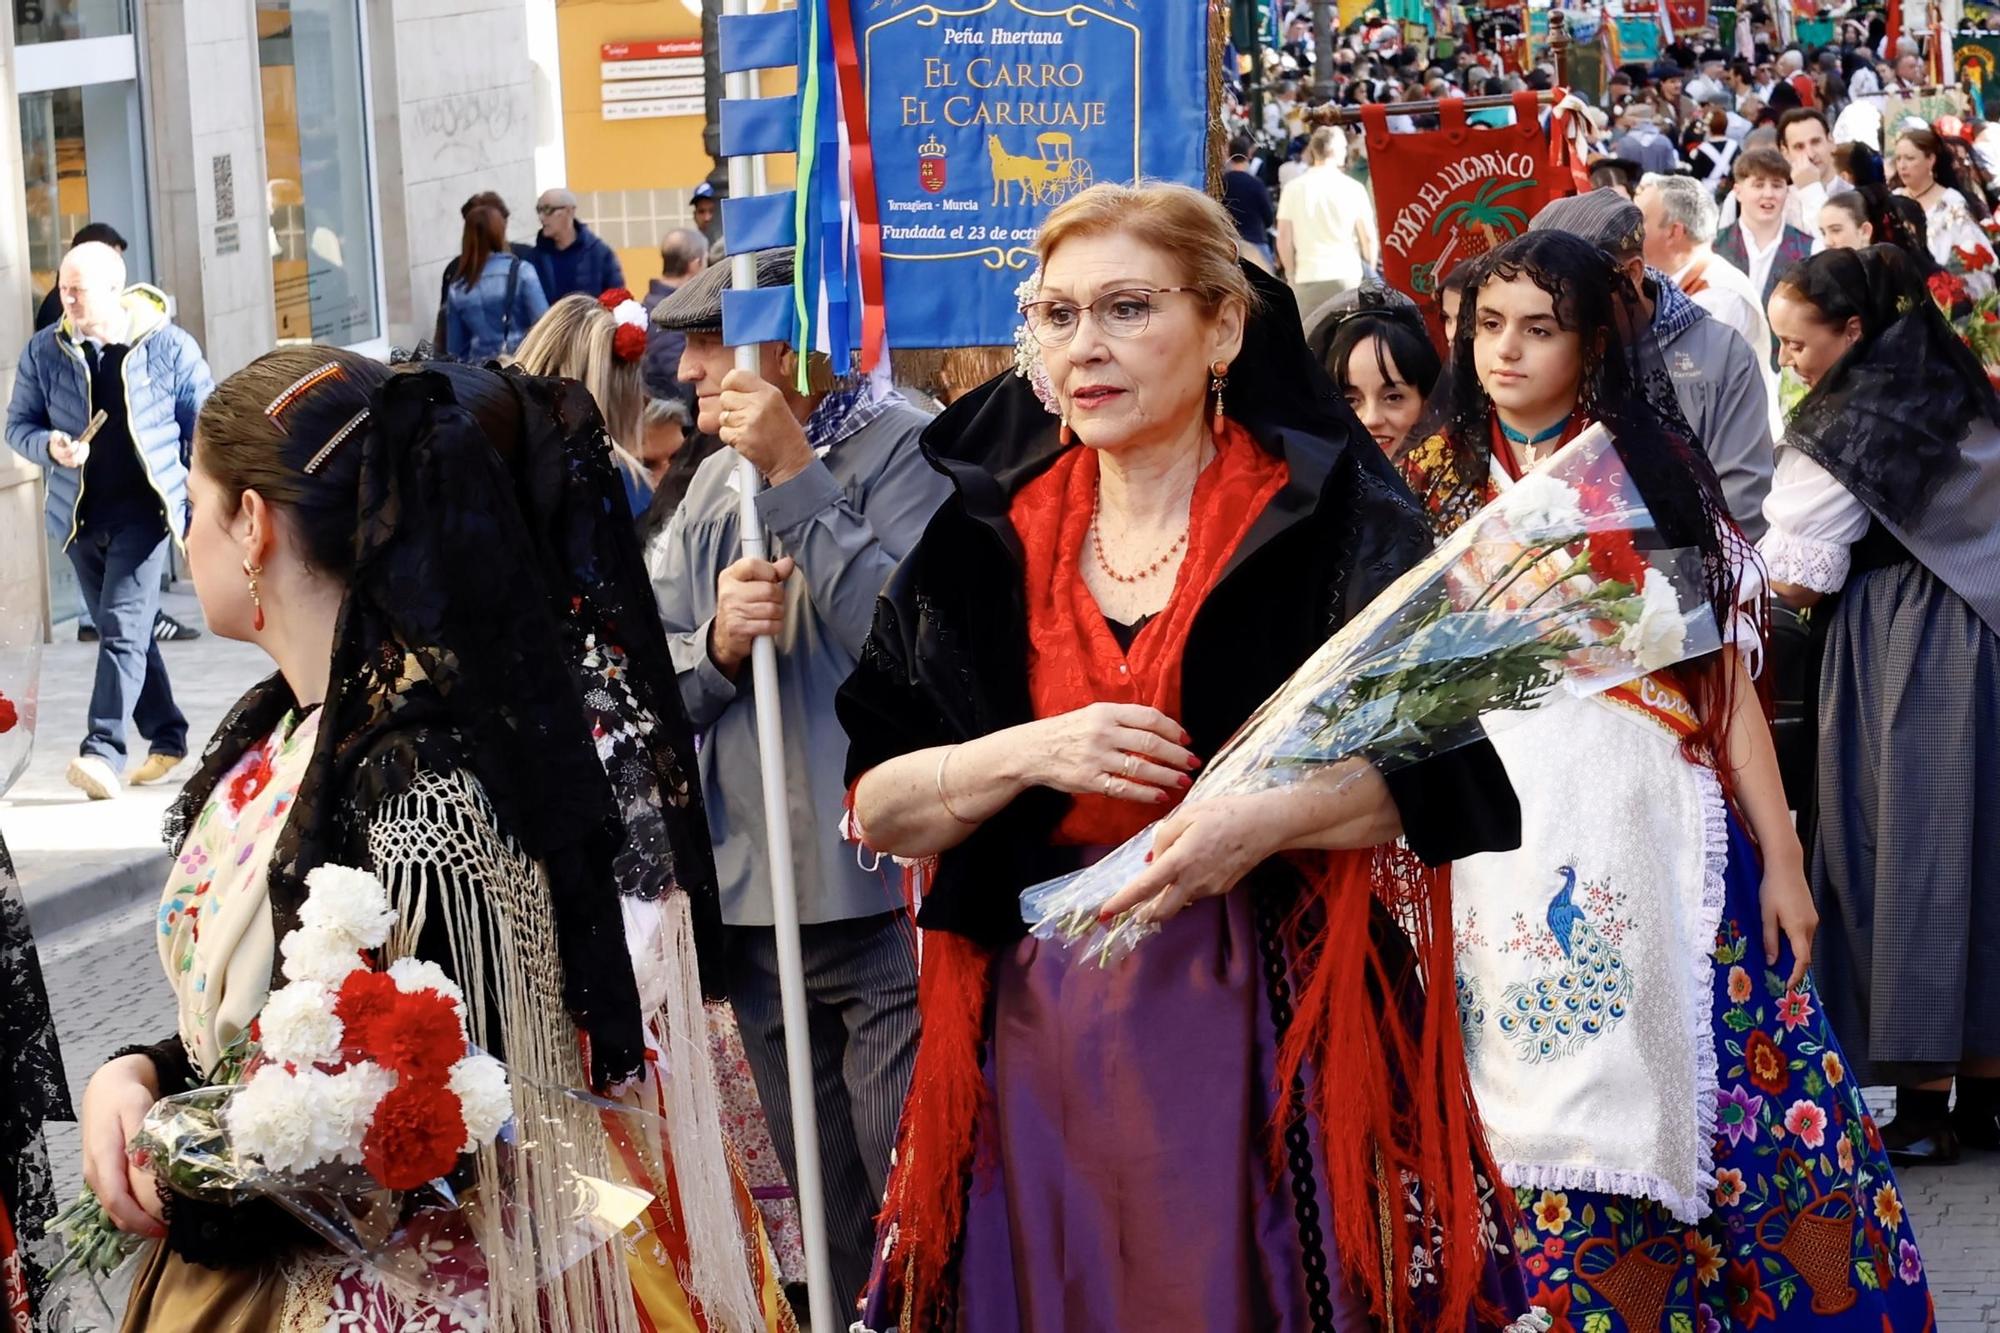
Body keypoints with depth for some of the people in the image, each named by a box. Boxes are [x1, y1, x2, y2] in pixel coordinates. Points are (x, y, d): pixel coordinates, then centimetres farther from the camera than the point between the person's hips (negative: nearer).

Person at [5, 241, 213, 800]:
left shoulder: (168, 346, -6)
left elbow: (204, 429, 1)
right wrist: (49, 445, -15)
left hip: (144, 509, -5)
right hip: (80, 516, 5)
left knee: (123, 630, -14)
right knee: (123, 633, 13)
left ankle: (103, 752, -18)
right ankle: (166, 738, 27)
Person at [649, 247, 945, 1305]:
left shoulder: (903, 447, -8)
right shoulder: (715, 480, 14)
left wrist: (795, 477, -19)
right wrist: (718, 643, -12)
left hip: (884, 895, -7)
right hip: (754, 896, 7)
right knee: (826, 1210, 16)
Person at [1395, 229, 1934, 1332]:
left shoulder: (1656, 471, 6)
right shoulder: (1433, 482, 9)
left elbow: (1722, 670, 3)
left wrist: (1781, 856, -1)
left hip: (1649, 827, -1)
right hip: (1503, 840, 1)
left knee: (1680, 1069, -3)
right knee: (1543, 1105, 0)